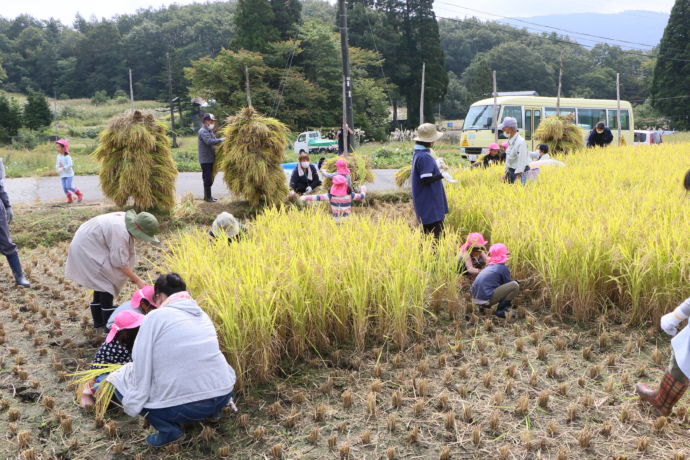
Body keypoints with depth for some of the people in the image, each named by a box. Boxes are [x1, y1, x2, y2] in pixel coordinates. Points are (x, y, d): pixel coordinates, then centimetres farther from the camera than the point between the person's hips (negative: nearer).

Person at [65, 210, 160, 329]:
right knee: (107, 281, -7)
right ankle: (109, 323, 0)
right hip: (87, 250, -10)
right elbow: (120, 263, -25)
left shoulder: (127, 220, -4)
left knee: (102, 280, 16)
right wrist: (138, 281, -19)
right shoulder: (121, 232, -32)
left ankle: (99, 320, 27)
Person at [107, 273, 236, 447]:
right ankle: (211, 412, 20)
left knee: (120, 378, 15)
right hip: (223, 396, 6)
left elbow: (141, 365, -6)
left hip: (185, 408, -6)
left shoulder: (156, 316, -3)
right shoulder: (202, 314, 13)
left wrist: (132, 406, 1)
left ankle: (168, 429, 6)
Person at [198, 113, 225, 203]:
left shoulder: (209, 131, 16)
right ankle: (208, 197, 2)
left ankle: (207, 196, 23)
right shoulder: (203, 131, -14)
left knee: (210, 178, 14)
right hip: (205, 159, -9)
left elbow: (213, 141, 19)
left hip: (210, 158, 9)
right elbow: (209, 141, -28)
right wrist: (221, 139, -23)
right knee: (207, 178, -5)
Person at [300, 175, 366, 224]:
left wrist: (306, 197, 4)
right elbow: (361, 196, 8)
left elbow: (318, 197, -6)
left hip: (336, 222, -1)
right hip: (347, 221, 1)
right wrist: (363, 190, 31)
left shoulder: (331, 196, -10)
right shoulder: (350, 195, -6)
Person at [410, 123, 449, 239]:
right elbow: (427, 179, -25)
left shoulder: (418, 154, 12)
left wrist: (438, 172, 13)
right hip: (430, 204, -10)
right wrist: (441, 175, -10)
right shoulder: (424, 157, -20)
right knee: (435, 233, -8)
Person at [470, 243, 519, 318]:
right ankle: (500, 311, -5)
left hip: (476, 300, 8)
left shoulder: (488, 267, 21)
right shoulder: (503, 268, -1)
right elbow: (508, 286, 7)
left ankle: (482, 307, 16)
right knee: (515, 285, -4)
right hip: (486, 300, -8)